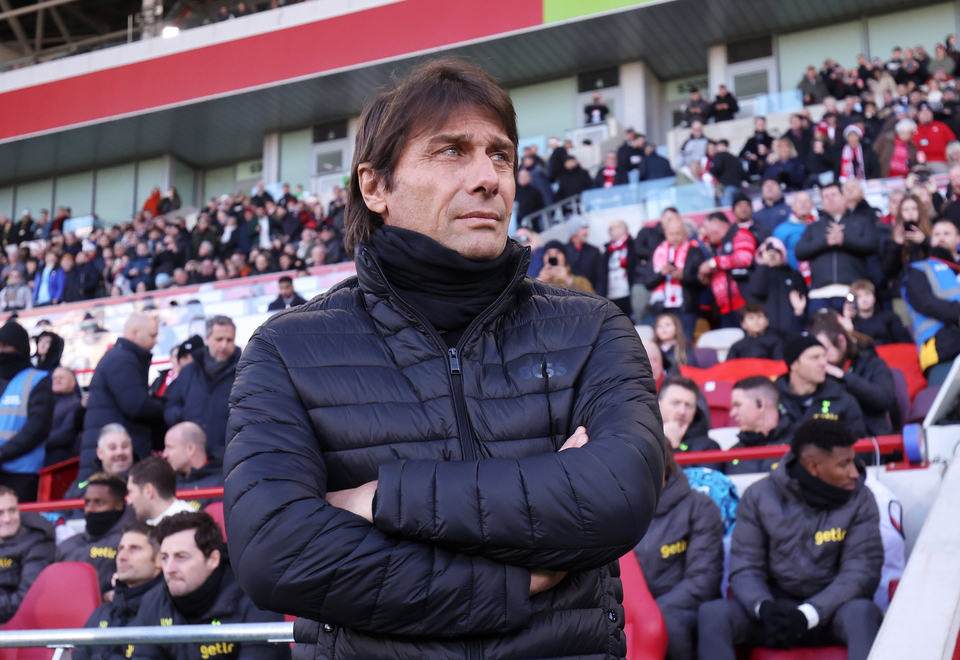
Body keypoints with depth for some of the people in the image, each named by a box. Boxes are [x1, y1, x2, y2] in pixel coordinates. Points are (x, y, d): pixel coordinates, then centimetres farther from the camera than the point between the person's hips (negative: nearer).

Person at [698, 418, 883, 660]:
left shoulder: (859, 499, -1)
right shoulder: (759, 496, -1)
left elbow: (862, 571, -8)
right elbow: (744, 568, -2)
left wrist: (807, 614, -23)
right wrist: (764, 607, -25)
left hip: (828, 610, -1)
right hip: (774, 606, 1)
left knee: (863, 611, -34)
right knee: (712, 613, -26)